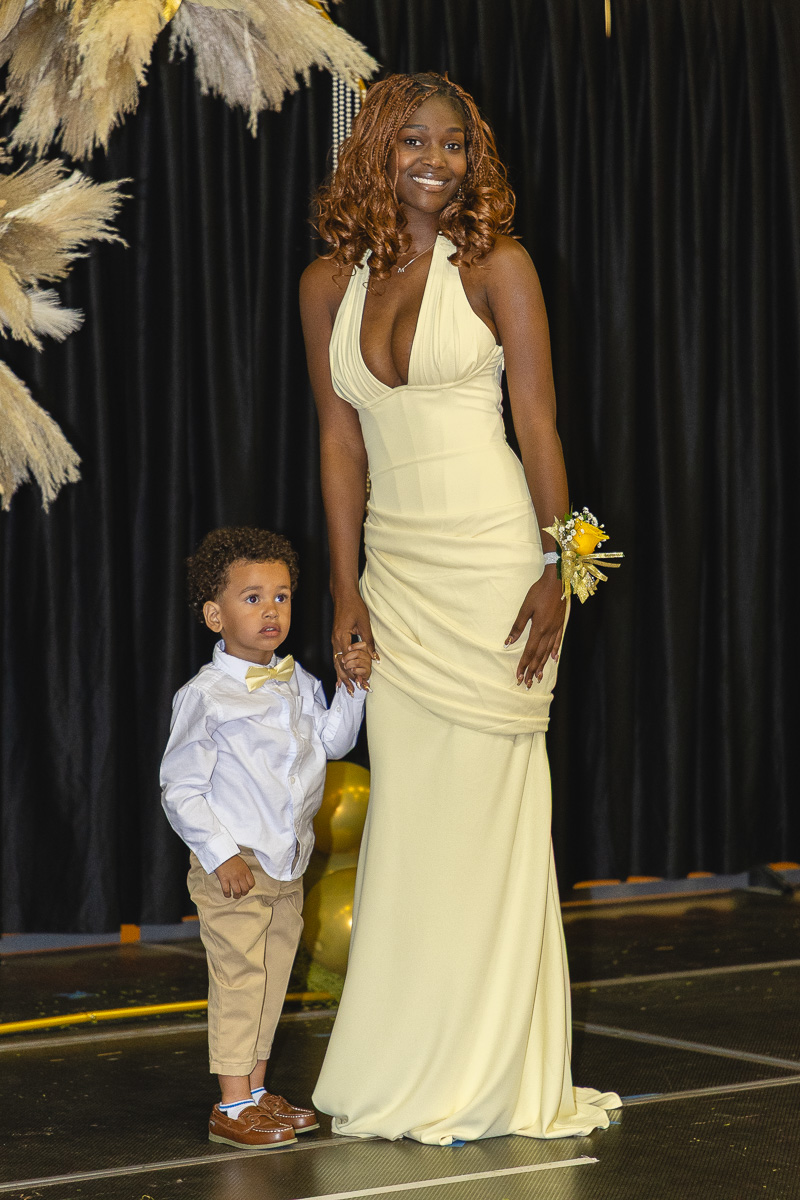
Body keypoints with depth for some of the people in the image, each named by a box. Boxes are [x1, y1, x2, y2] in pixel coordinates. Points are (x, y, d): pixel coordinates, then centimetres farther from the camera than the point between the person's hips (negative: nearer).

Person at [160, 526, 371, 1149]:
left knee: (273, 978, 14)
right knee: (238, 978, -4)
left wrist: (354, 689, -3)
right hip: (233, 867, -7)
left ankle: (257, 1091, 26)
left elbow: (332, 741, 12)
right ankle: (232, 1105, 5)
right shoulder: (205, 695, -14)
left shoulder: (297, 682, 5)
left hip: (287, 866, 7)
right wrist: (220, 855, -16)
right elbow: (180, 789, -13)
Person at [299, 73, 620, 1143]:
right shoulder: (329, 284, 8)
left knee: (490, 810, -1)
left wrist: (555, 571, -11)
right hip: (395, 572, 4)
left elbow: (539, 424, -5)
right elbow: (340, 441, 10)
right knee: (406, 816, 5)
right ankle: (407, 1072, 13)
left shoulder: (495, 265, -2)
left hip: (493, 559, -4)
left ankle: (494, 1075, 9)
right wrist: (346, 589, 5)